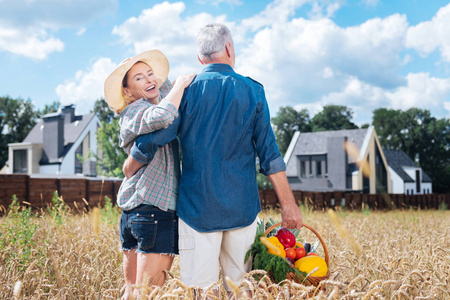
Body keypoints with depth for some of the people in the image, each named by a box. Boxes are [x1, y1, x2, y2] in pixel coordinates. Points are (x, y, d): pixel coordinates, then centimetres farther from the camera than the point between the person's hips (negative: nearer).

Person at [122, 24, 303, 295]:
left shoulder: (186, 90, -2)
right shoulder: (252, 91, 2)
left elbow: (153, 140, -4)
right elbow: (270, 155, 0)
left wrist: (129, 170, 15)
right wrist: (289, 204, 5)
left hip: (198, 208, -1)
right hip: (242, 208, 2)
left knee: (200, 289, 3)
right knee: (242, 287, 12)